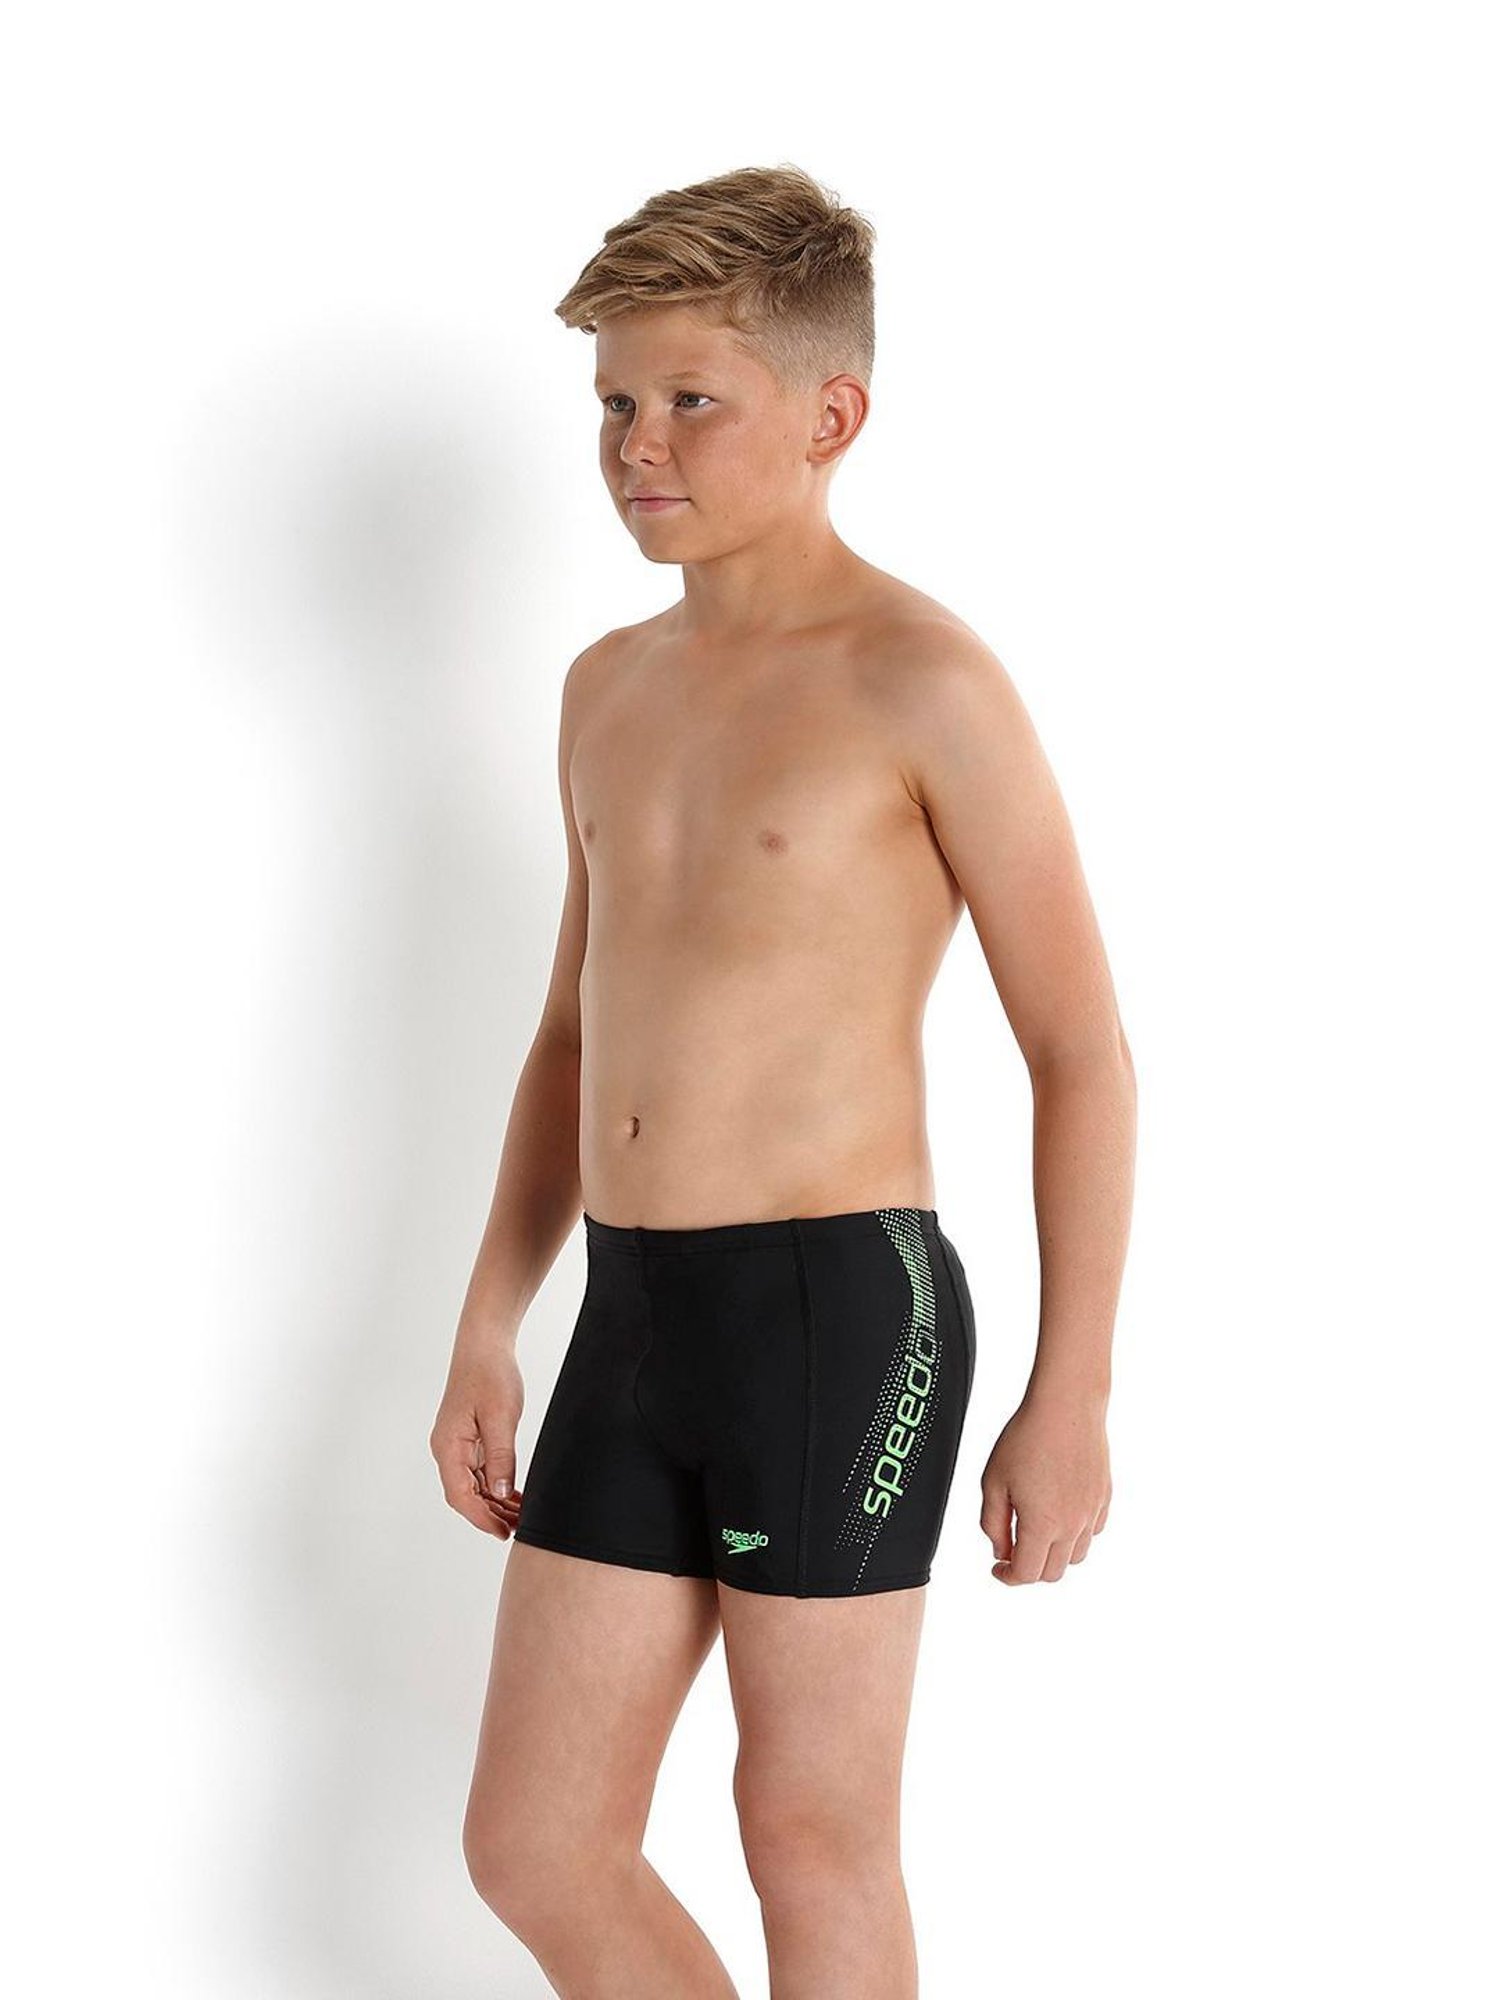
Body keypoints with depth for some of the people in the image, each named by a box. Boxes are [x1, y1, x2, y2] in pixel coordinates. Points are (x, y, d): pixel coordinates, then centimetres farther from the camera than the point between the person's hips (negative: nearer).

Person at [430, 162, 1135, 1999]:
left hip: (837, 1301, -7)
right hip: (635, 1310, 7)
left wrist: (1070, 1396, -9)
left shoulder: (920, 682, -8)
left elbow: (1082, 1050, -7)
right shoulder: (611, 688, 14)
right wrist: (488, 1329, 19)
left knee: (813, 1839, 4)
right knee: (532, 1848, 10)